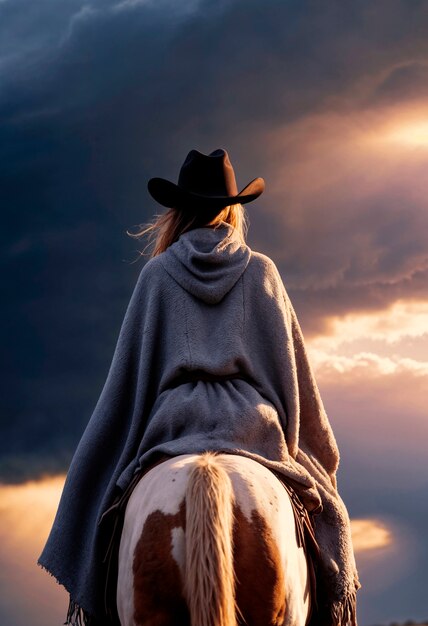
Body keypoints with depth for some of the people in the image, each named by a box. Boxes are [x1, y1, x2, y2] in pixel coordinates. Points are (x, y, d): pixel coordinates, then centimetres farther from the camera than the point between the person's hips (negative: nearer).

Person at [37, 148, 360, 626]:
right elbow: (293, 365, 12)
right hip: (256, 423, 1)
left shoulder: (157, 273, 11)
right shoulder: (262, 272, 13)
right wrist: (303, 444, 22)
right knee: (325, 514, 11)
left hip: (173, 422, 0)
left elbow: (128, 372, 10)